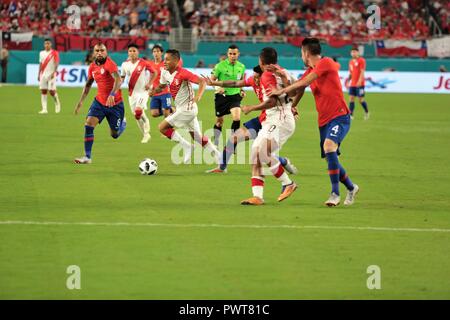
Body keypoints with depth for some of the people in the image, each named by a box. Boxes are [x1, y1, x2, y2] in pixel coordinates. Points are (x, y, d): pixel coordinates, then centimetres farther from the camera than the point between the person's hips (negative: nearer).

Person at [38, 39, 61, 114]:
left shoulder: (54, 53, -3)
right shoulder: (42, 53, 14)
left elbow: (56, 63, -10)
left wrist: (54, 72, -22)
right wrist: (39, 74, 14)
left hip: (51, 75, -5)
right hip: (43, 75, 5)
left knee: (51, 91, -9)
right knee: (43, 91, -1)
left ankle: (57, 103, 18)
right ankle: (44, 109, -1)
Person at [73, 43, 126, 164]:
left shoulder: (109, 63, -19)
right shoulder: (92, 67, 2)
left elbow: (118, 80, -34)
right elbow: (88, 84, 18)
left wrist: (112, 94, -49)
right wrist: (81, 102, 16)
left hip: (115, 103, -5)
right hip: (99, 101, 5)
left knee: (115, 135, 7)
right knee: (88, 125, -16)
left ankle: (123, 123, 44)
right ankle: (87, 157, -10)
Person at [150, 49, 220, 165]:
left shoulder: (182, 73, -22)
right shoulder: (165, 73, 2)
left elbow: (202, 81, -24)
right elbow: (162, 86, 19)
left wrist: (198, 96, -39)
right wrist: (154, 90, -4)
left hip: (187, 109, -9)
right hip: (181, 108, 9)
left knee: (163, 127, -9)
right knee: (197, 137, 14)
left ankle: (186, 146, -1)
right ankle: (218, 155, 21)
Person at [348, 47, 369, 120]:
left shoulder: (361, 60, -6)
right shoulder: (351, 62, 14)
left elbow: (362, 72, -13)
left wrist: (359, 81, -22)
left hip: (359, 84, -6)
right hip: (352, 84, 6)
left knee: (360, 99, -3)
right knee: (351, 98, -3)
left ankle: (366, 112, 18)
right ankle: (351, 115, -5)